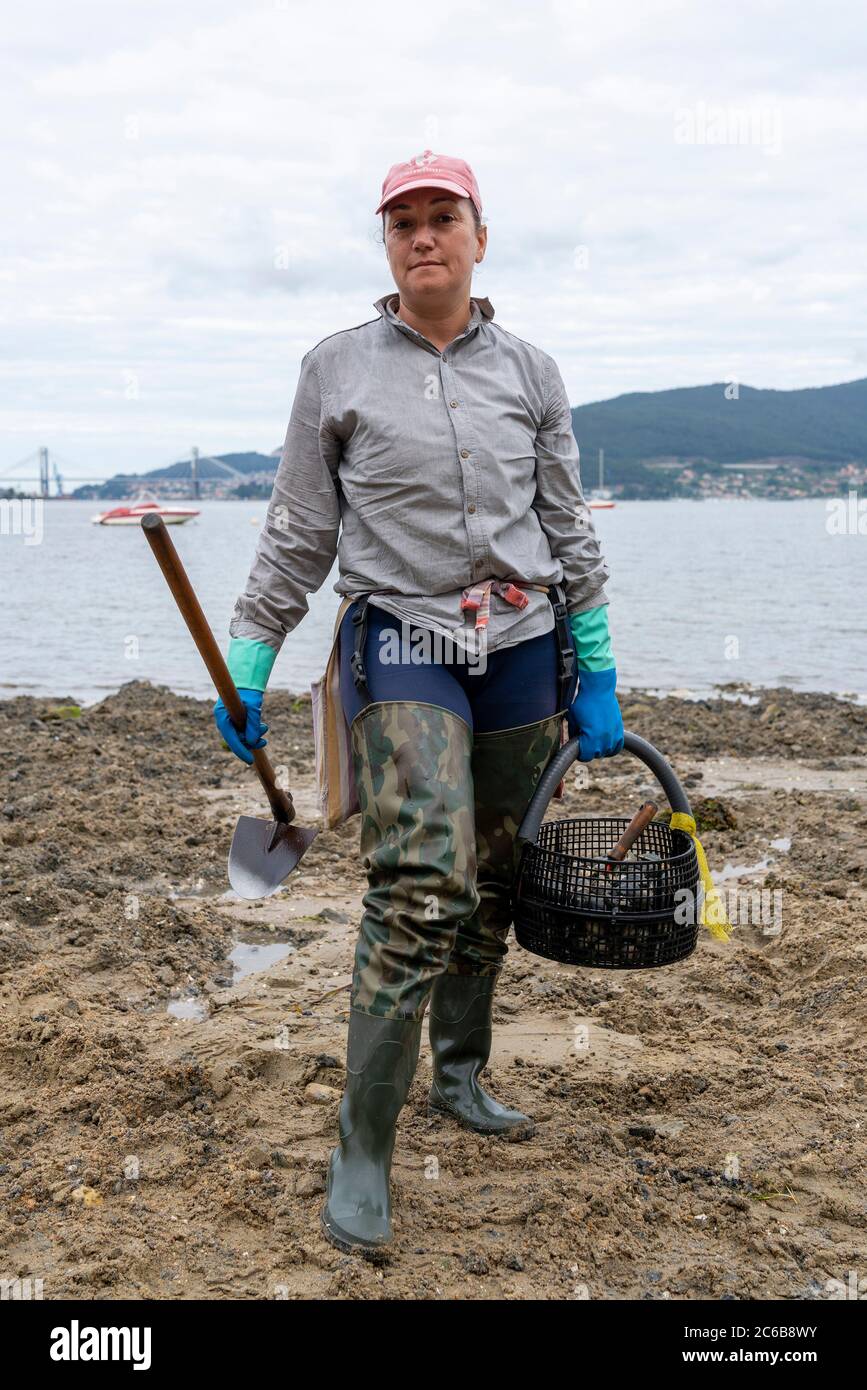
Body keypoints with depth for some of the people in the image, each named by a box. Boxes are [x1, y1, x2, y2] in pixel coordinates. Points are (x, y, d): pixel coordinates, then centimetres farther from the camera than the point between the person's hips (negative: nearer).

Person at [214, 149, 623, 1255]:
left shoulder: (530, 373, 9)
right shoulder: (336, 370, 3)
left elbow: (569, 531, 12)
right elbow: (297, 536, 5)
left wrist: (597, 679, 9)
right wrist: (247, 671, 2)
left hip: (523, 648, 4)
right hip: (398, 642, -3)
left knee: (489, 884, 11)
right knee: (422, 884, -18)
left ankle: (460, 1077, 34)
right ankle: (362, 1150, -4)